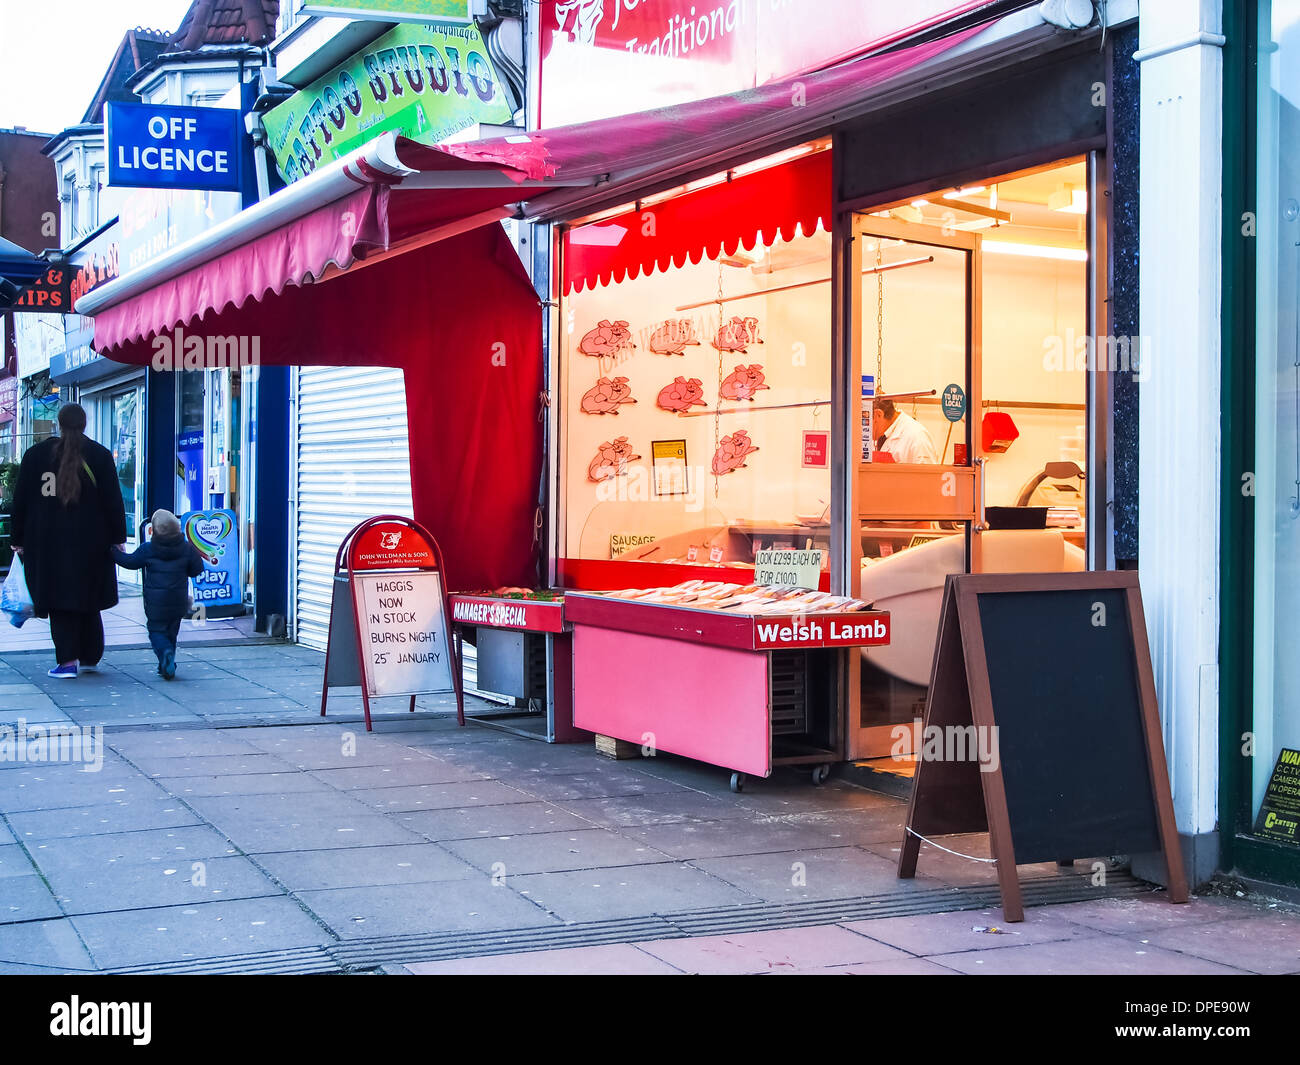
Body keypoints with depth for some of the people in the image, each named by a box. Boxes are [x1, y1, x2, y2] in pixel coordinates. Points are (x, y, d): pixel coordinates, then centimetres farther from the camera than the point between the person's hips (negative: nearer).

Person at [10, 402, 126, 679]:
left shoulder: (36, 454, 4)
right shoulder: (100, 456, 1)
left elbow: (20, 500, 6)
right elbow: (113, 501, -1)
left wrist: (19, 539, 11)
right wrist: (118, 539, 3)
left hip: (47, 541, 0)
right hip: (89, 542, 0)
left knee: (60, 601, 2)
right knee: (87, 598, 14)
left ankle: (67, 660, -7)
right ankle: (90, 656, 21)